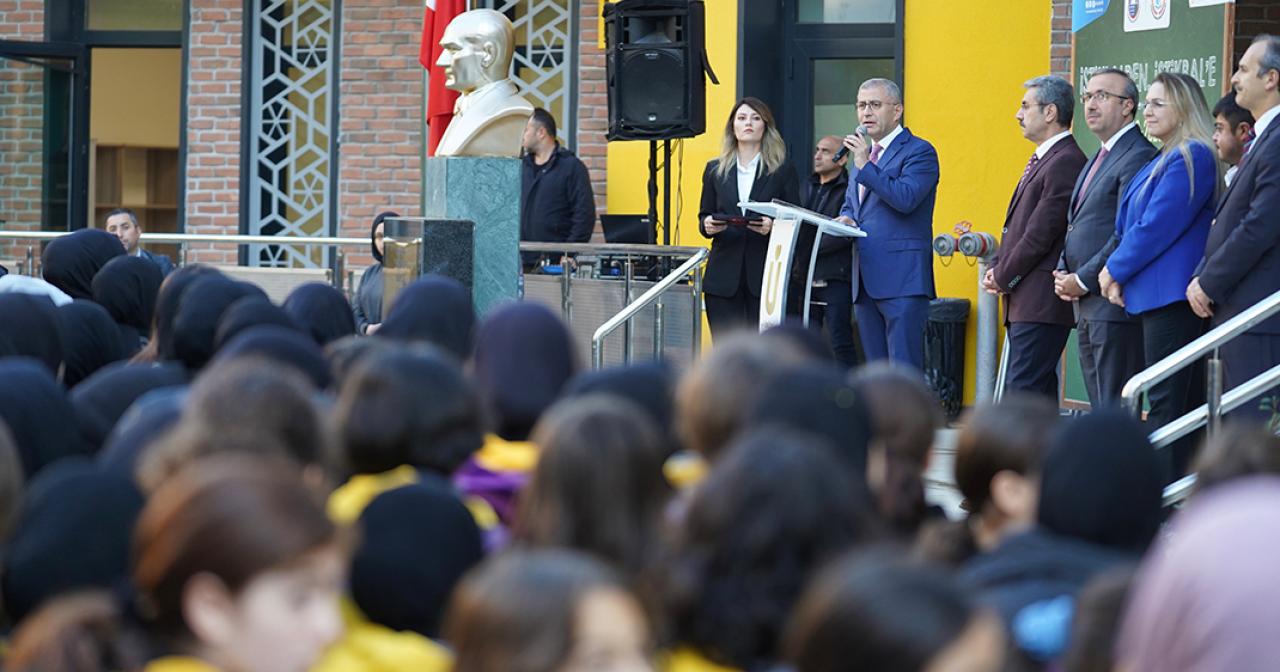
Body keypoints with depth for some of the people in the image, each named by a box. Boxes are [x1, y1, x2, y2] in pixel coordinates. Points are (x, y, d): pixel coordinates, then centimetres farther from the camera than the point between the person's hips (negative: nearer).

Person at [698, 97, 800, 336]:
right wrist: (708, 225, -7)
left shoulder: (783, 170, 6)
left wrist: (773, 226, -16)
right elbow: (703, 216, 16)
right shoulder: (715, 170, 13)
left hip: (766, 274, -2)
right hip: (724, 275, 2)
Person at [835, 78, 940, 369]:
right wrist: (845, 219, 8)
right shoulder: (863, 153, 21)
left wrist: (865, 165, -17)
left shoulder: (918, 151, -4)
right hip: (865, 282, 8)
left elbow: (906, 198, -19)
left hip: (902, 280, -8)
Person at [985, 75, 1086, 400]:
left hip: (1042, 302, -10)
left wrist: (1004, 277, -8)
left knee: (1025, 389, -13)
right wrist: (998, 269, 6)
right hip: (1025, 302, 10)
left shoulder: (1066, 163, -14)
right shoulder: (1043, 160, 19)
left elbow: (1041, 234, -18)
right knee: (1039, 392, 11)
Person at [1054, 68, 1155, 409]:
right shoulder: (1097, 160, 21)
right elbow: (1075, 225, 25)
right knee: (1099, 407, 11)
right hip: (1086, 305, 10)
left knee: (1116, 407, -11)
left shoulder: (1139, 156, -12)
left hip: (1115, 303, -10)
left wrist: (1084, 280, -15)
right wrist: (1063, 272, 7)